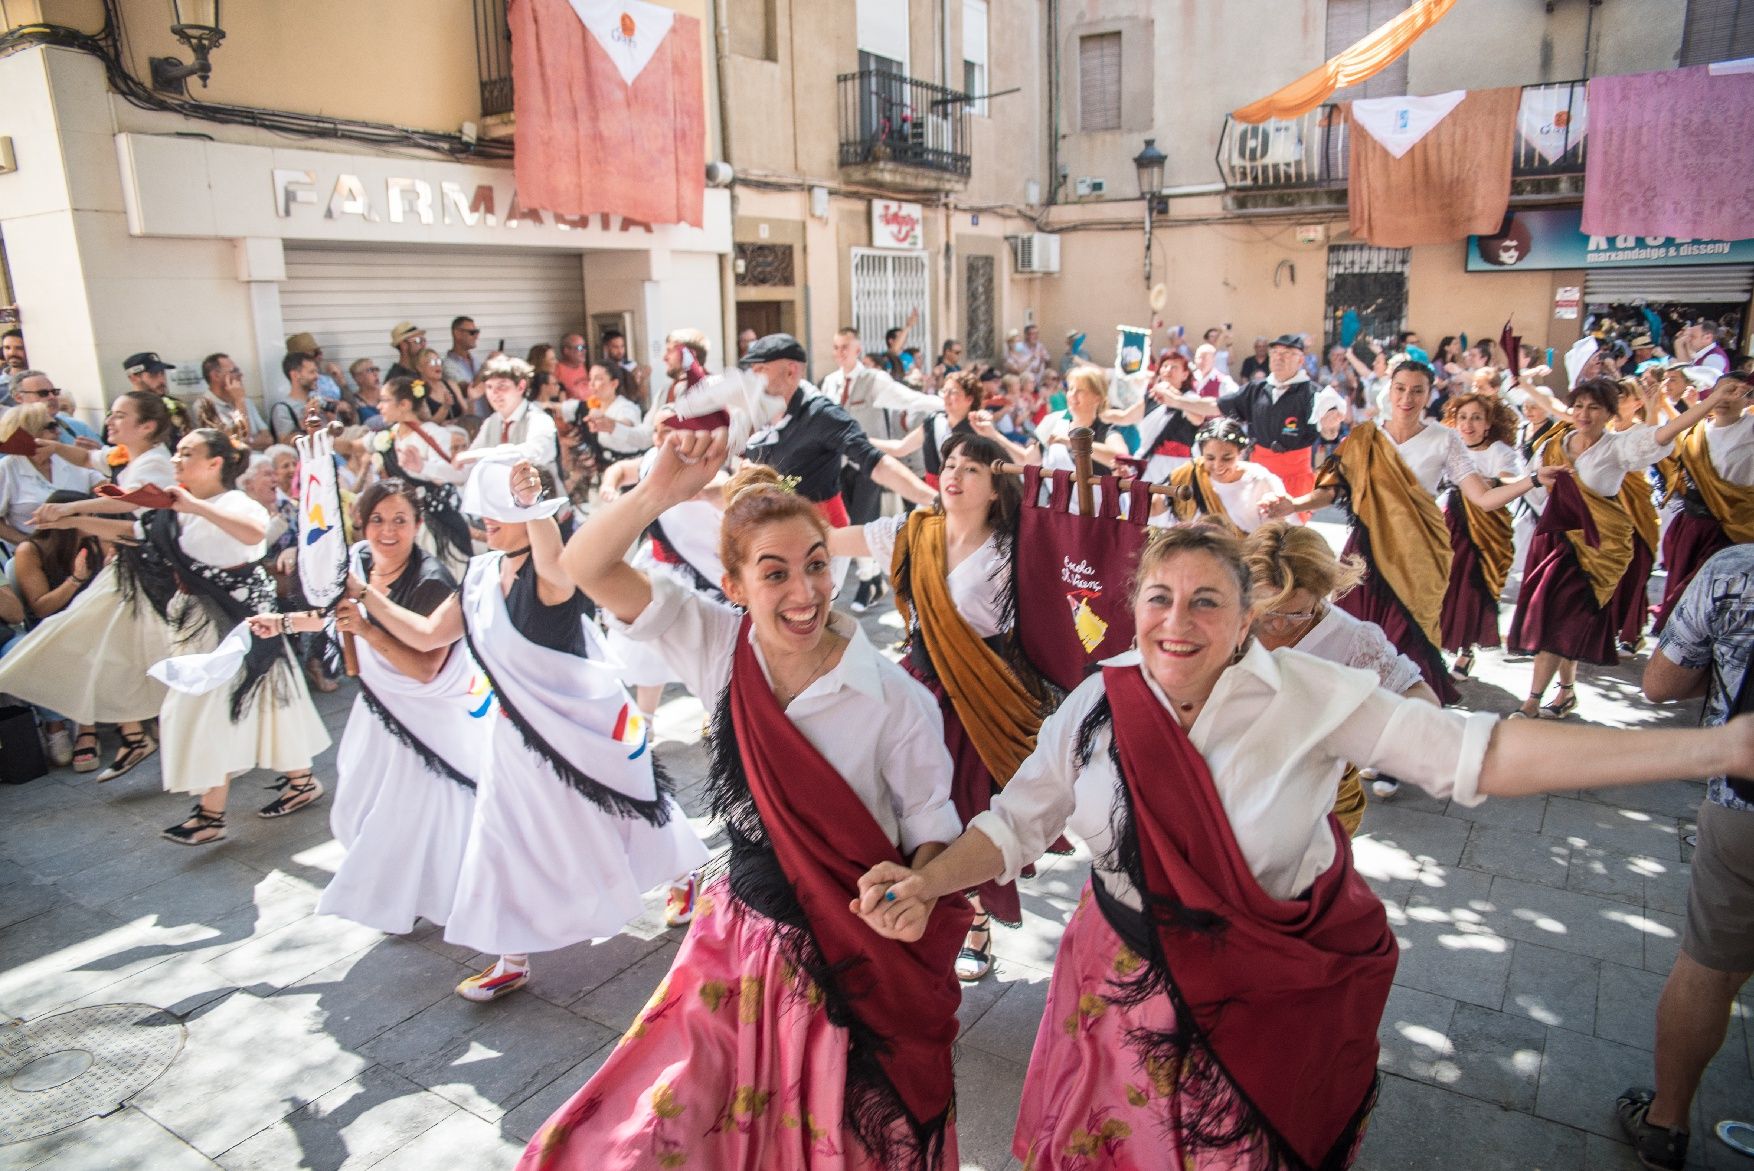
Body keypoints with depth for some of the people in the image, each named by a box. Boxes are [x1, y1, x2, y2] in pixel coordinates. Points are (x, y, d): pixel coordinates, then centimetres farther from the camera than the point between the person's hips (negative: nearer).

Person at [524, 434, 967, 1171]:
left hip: (853, 966, -3)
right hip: (741, 939, 3)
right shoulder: (719, 647, -10)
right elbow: (587, 567, -15)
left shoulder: (895, 700, -19)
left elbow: (930, 830, -7)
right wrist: (660, 490, -30)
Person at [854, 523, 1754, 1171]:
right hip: (1131, 992, 1)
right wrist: (925, 881, -23)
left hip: (1277, 1002, -1)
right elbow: (1015, 823, -6)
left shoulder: (1306, 695, -18)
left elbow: (1479, 755, -22)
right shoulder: (1098, 707, -13)